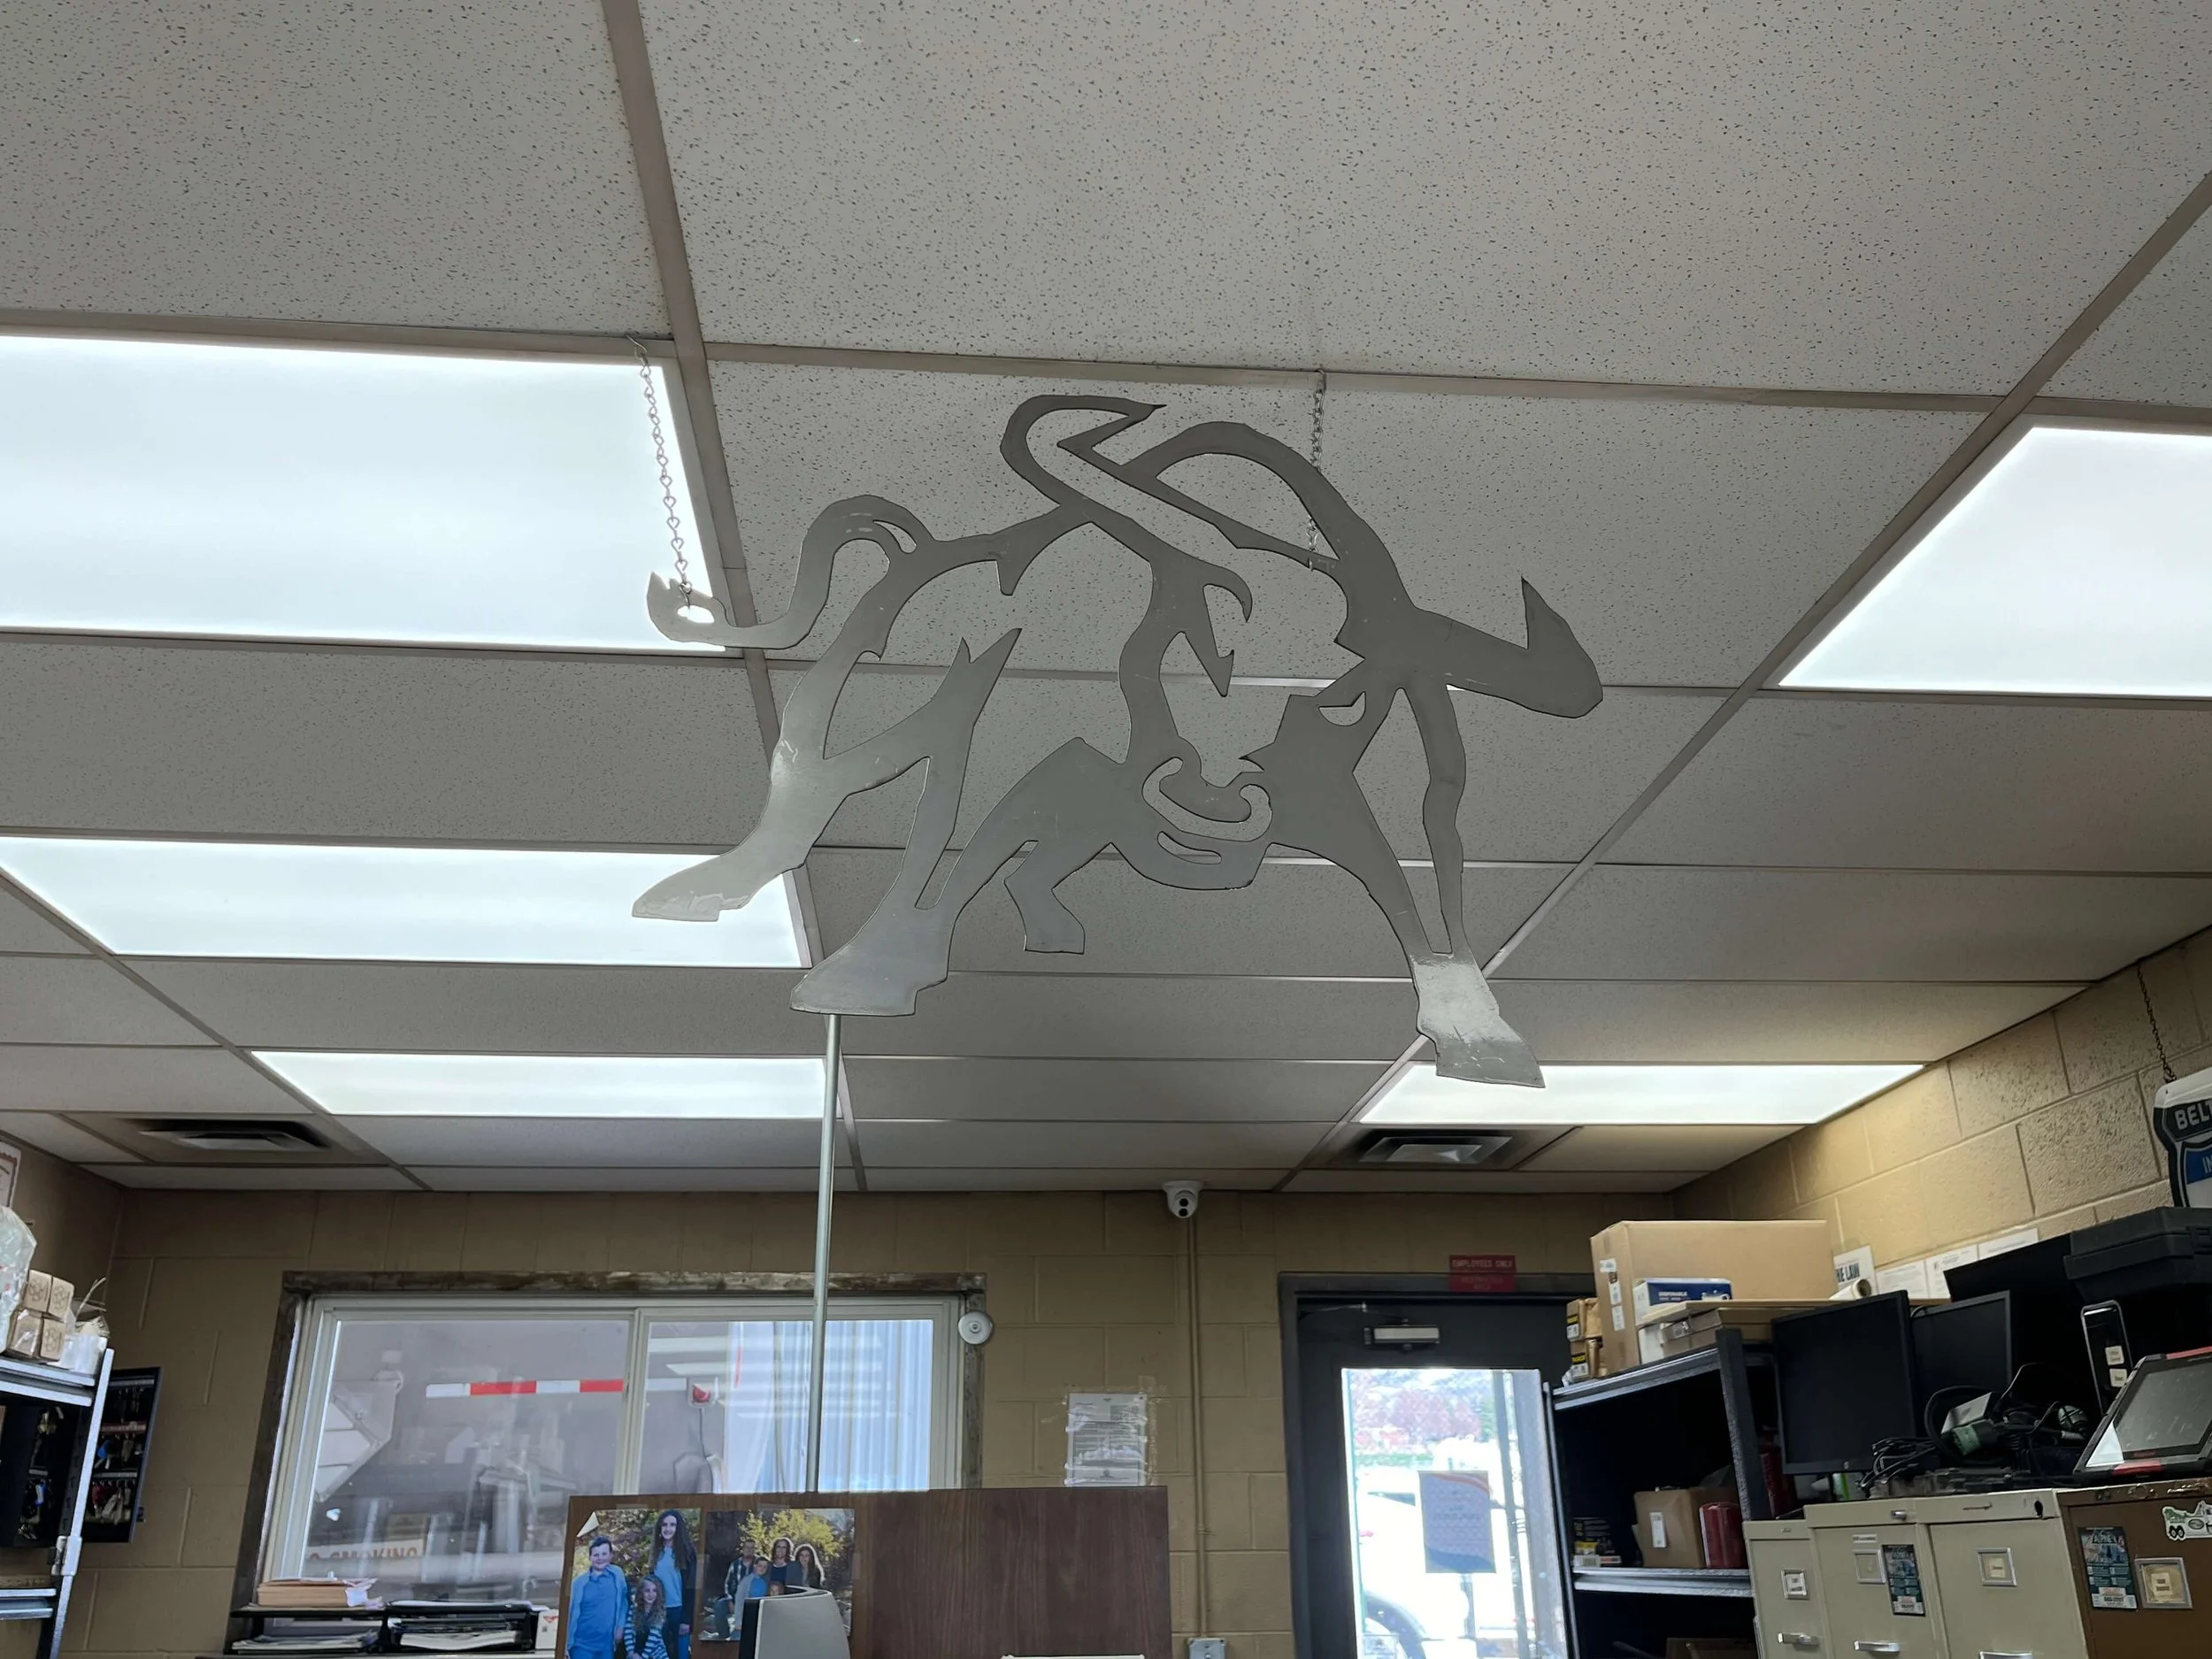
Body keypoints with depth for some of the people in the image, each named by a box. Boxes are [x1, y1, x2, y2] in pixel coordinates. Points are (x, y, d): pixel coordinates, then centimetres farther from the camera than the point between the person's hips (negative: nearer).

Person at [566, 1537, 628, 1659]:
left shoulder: (617, 1574, 2)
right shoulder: (580, 1581, -2)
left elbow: (624, 1601, 12)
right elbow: (569, 1612, 2)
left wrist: (620, 1626, 3)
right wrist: (565, 1644, 0)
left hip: (606, 1645, 2)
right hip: (582, 1644, -2)